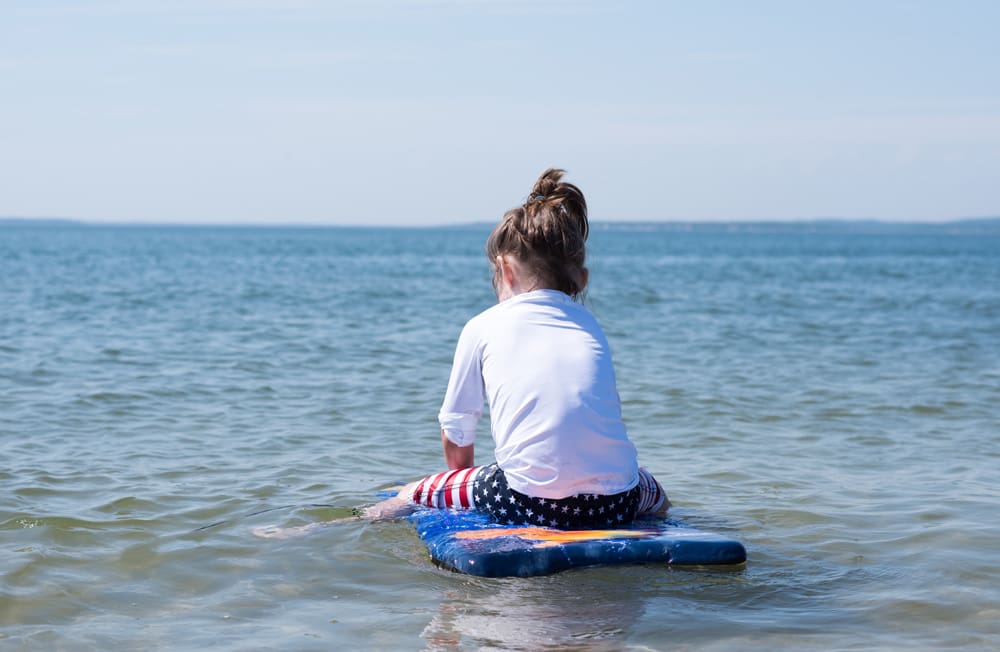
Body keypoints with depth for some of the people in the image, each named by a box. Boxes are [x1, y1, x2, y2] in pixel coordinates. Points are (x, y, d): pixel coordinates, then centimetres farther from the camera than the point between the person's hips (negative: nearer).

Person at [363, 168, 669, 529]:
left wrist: (464, 481, 39)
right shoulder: (589, 323, 20)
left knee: (414, 494, 18)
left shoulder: (483, 327, 11)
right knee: (652, 489, 38)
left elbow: (456, 435, 17)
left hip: (530, 503, -3)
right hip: (614, 504, 3)